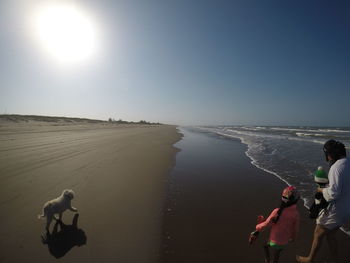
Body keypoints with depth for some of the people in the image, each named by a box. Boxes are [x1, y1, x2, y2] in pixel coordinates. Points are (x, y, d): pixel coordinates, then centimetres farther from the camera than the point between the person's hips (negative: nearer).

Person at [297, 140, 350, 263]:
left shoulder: (336, 167, -27)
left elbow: (333, 193, -30)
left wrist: (322, 190, -11)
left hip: (335, 210, -7)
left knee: (318, 234, 14)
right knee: (330, 234, 27)